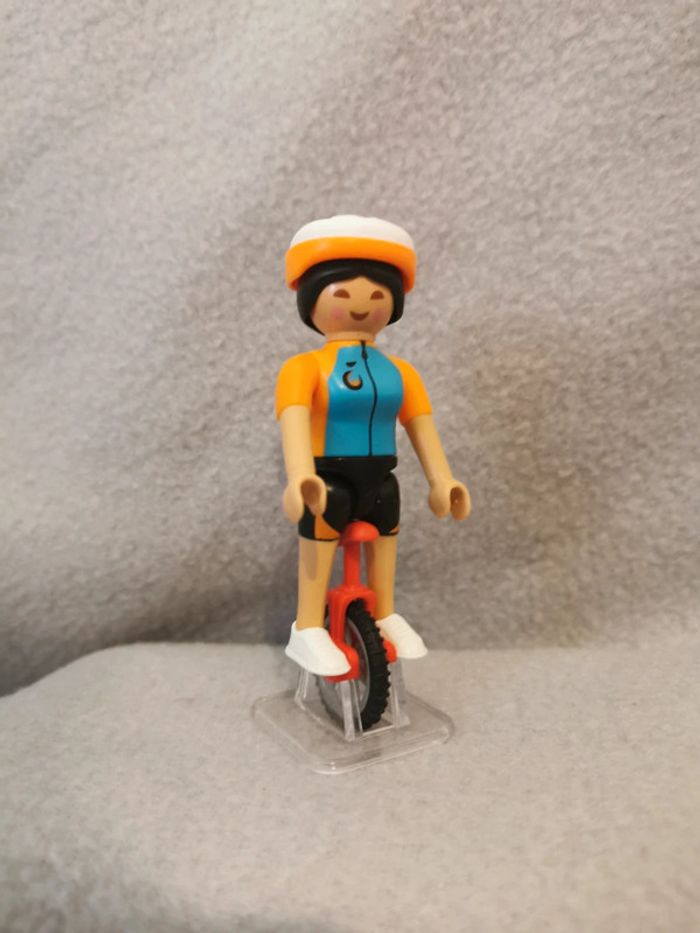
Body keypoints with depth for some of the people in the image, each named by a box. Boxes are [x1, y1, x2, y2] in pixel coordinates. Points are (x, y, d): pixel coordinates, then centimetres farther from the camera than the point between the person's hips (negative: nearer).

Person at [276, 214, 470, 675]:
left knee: (386, 529, 16)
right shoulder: (305, 367, -14)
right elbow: (295, 420, -27)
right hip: (328, 482, -6)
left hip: (379, 481, 6)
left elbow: (421, 425, 7)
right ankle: (308, 630, 3)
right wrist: (300, 477, -42)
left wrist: (441, 480, 6)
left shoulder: (400, 372, 5)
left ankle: (386, 615, 37)